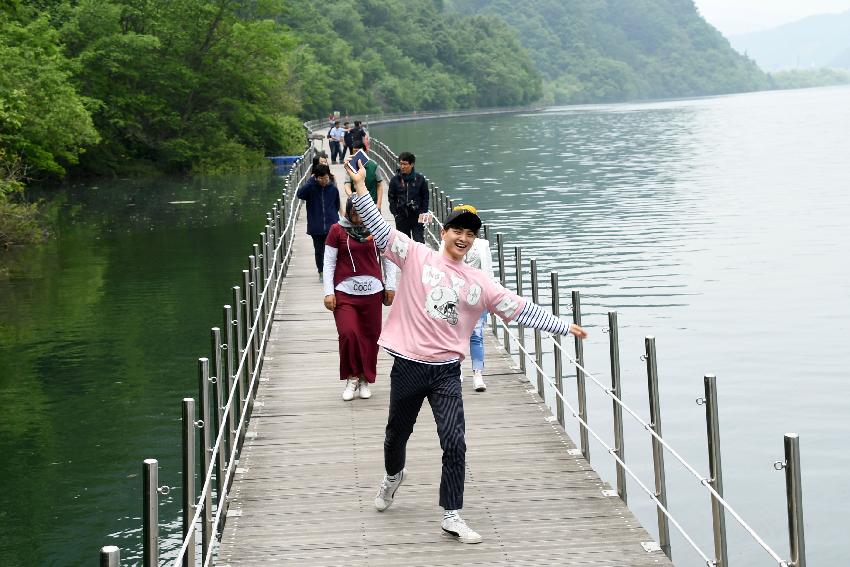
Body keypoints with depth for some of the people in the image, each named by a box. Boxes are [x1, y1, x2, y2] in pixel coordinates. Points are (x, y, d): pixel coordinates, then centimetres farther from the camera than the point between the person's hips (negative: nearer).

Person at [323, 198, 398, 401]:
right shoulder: (337, 230, -1)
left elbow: (388, 259, 12)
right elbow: (329, 262, 2)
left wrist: (391, 287, 10)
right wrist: (329, 292, -4)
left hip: (372, 291, 2)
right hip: (344, 291, -2)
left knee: (370, 336, 5)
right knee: (347, 333, -15)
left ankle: (365, 379, 21)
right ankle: (352, 377, 4)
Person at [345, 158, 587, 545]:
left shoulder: (479, 284, 6)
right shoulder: (417, 257, 0)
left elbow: (520, 309, 7)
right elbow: (379, 229, -7)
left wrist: (564, 327, 5)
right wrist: (360, 187, -17)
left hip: (446, 371, 1)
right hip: (408, 365, -1)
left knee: (455, 444, -8)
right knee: (397, 433, 17)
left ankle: (451, 516, 3)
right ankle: (393, 476, 50)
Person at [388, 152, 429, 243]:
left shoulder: (420, 178, -2)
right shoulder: (395, 179, 1)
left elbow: (425, 197, 5)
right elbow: (391, 198, 6)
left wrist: (423, 212, -3)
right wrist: (395, 213, -3)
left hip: (417, 215, -2)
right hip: (401, 216, 2)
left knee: (419, 240, -4)